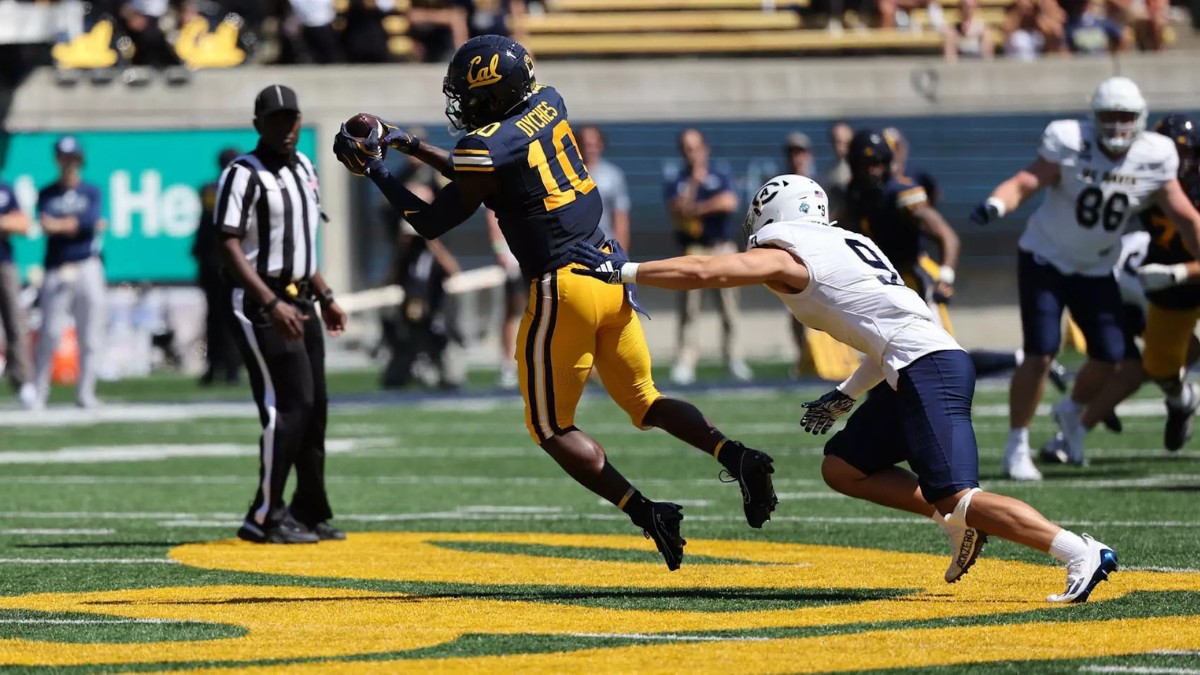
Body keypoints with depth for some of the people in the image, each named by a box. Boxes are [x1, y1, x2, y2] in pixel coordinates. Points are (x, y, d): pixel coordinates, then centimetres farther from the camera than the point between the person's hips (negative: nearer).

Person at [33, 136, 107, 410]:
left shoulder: (91, 192, 11)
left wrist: (61, 225, -7)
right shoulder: (47, 194, 10)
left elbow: (92, 223, -5)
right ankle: (38, 392, -2)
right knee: (49, 334, -8)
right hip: (56, 271, -1)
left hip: (87, 267, 1)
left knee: (89, 336, -1)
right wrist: (81, 225, -11)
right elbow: (46, 224, -7)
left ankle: (85, 392, 5)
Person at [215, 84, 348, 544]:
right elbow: (230, 248, -19)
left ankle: (310, 514, 18)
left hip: (299, 302, 9)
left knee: (314, 407, 10)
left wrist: (325, 296, 20)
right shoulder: (244, 174, -12)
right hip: (262, 304, -9)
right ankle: (264, 518, -11)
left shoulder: (303, 168, 15)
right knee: (290, 404, -14)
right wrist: (272, 306, -26)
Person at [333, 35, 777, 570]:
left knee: (552, 428, 7)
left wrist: (376, 171, 6)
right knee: (643, 401, 17)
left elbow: (431, 224, -4)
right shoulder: (548, 104, 8)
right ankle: (735, 455, -7)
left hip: (561, 289, -7)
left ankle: (644, 511, -7)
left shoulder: (487, 148, -15)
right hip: (610, 272, 7)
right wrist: (411, 146, 24)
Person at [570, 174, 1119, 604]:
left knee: (955, 496, -14)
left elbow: (703, 272, -8)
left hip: (929, 371, -9)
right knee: (843, 468, 16)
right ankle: (959, 523, 10)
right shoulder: (849, 246, 24)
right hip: (914, 372, 9)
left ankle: (1083, 555, -19)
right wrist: (846, 397, 23)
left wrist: (622, 271, -1)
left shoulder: (783, 257, -1)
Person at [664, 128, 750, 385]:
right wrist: (695, 183, -9)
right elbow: (678, 212, -6)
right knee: (689, 307, -5)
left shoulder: (720, 175, 8)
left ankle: (733, 357, 4)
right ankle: (685, 361, -6)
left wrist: (697, 208, -8)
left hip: (722, 247, 0)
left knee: (729, 303, -1)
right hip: (692, 250, 0)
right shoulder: (675, 182, 9)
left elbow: (729, 202, -9)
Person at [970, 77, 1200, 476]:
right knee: (1040, 354, -13)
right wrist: (996, 205, -49)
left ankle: (1072, 412, 32)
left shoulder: (1154, 159, -10)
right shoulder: (1069, 144, -21)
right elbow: (1024, 183, -29)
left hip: (1097, 269, 4)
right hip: (1046, 259, -4)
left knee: (1110, 357, 0)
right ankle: (1017, 447, 0)